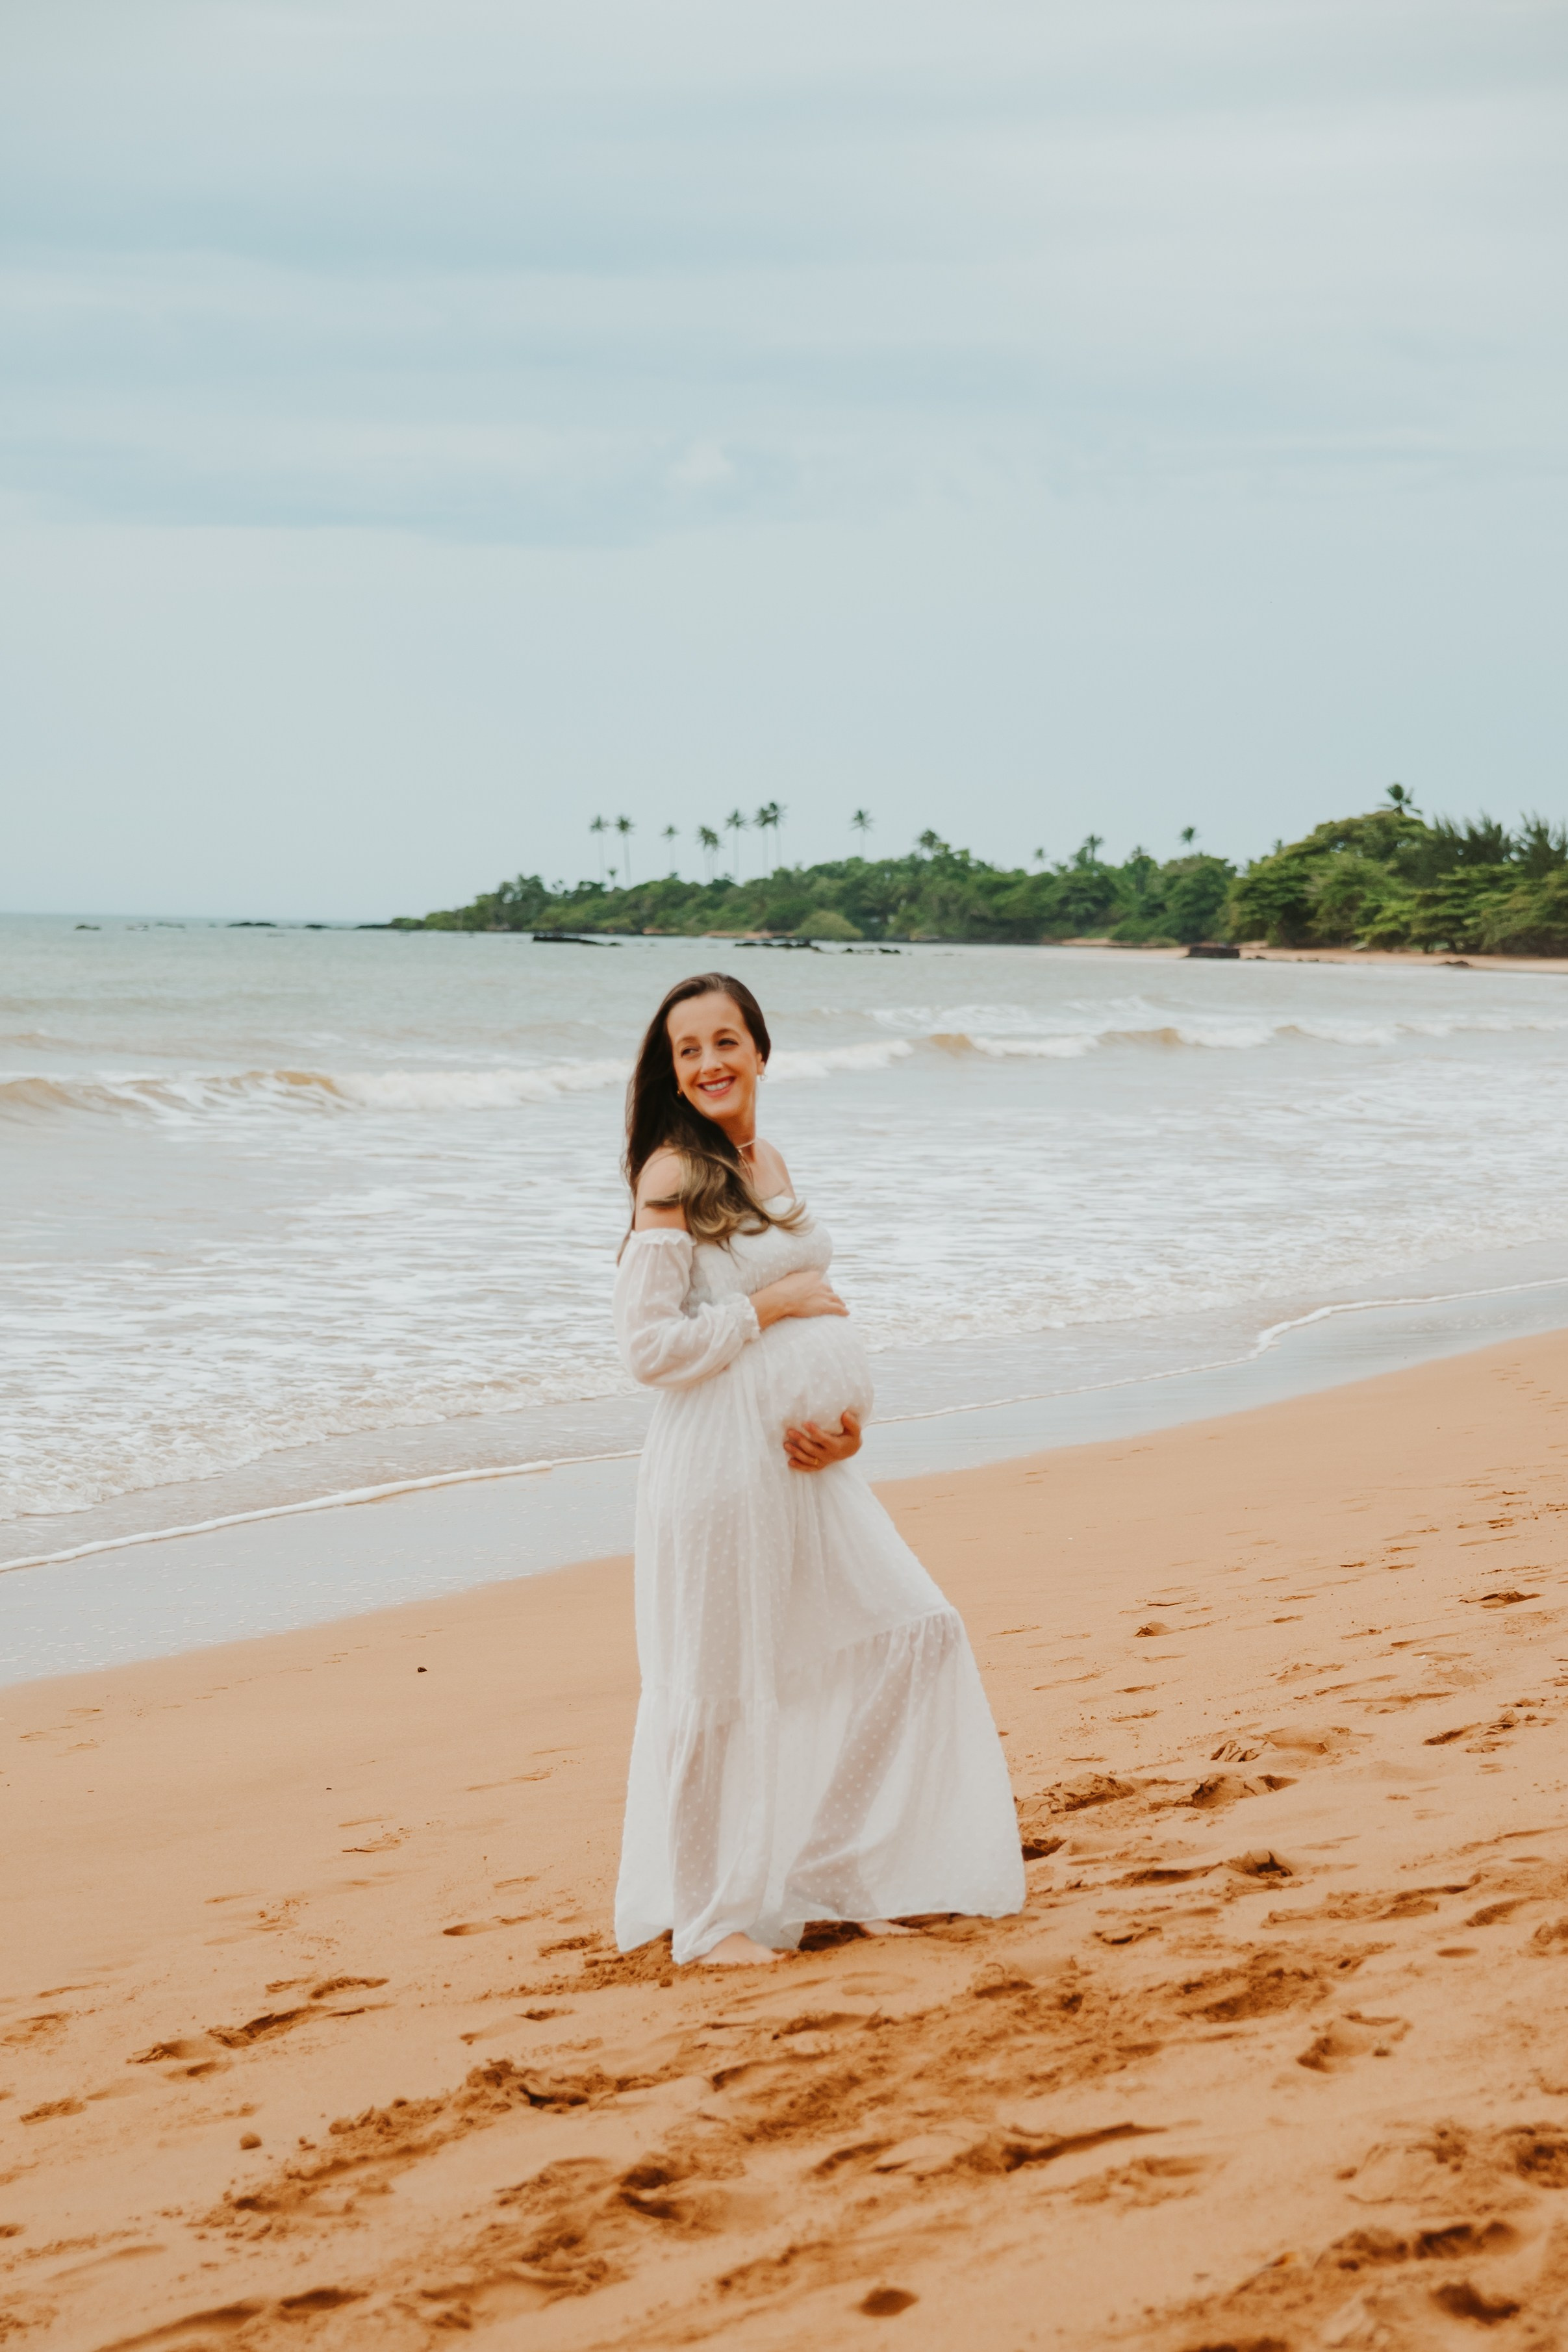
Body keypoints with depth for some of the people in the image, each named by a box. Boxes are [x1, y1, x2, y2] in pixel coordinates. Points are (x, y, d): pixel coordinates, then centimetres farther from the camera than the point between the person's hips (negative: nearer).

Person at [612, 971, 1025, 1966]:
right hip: (719, 1459, -8)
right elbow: (648, 1344, -17)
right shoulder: (674, 1174, -12)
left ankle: (839, 1870, 20)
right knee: (724, 1680, 1)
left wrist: (848, 1423, 1)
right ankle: (714, 1917, 15)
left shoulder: (768, 1164, 12)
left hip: (807, 1459, 8)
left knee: (912, 1632, 9)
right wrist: (773, 1303, -13)